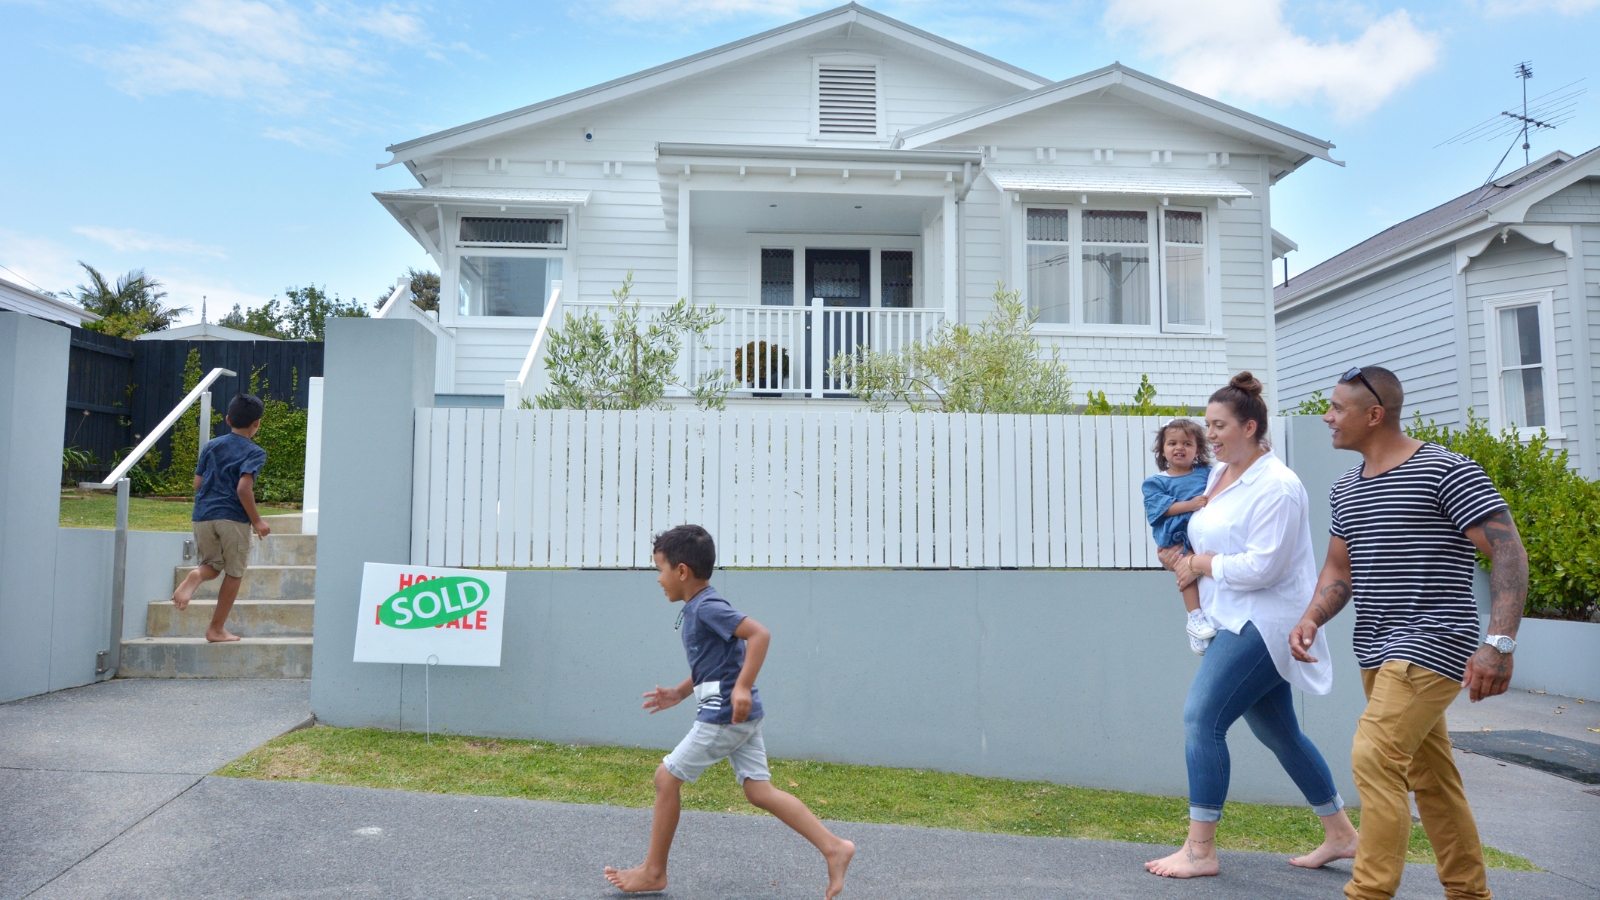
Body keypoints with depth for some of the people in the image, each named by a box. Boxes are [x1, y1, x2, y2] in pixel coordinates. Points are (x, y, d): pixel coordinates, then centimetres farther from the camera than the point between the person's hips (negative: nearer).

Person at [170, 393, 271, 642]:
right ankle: (216, 629, 14)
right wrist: (256, 521, -9)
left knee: (212, 565, 21)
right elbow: (244, 488, -17)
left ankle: (195, 577, -16)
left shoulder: (211, 446, 11)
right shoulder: (255, 453, -5)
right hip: (233, 518, -4)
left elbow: (197, 484, 10)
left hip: (203, 516, 5)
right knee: (234, 573, 10)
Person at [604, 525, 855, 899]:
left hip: (725, 715, -10)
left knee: (667, 777, 3)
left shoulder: (707, 607, -16)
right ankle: (834, 847, 2)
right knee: (759, 791, 7)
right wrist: (680, 693, 22)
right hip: (741, 717, 10)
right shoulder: (697, 609, 14)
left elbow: (760, 634, -25)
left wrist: (743, 687, -28)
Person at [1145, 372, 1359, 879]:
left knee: (1202, 718, -14)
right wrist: (1184, 557, 3)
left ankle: (1200, 850, -6)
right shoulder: (1219, 474, 9)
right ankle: (1340, 835, 32)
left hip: (1262, 623, -10)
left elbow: (1261, 566, -24)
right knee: (1277, 732, 17)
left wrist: (1201, 564, -12)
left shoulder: (1276, 486, -17)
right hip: (1238, 622, 10)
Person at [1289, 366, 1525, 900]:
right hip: (1376, 649, 8)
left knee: (1375, 756, -18)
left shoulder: (1447, 472, -11)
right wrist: (1312, 618, -1)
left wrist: (1499, 643, -24)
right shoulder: (1346, 489, 12)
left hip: (1431, 642, -8)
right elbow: (1339, 568, 18)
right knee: (1429, 774, 15)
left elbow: (1509, 553, -14)